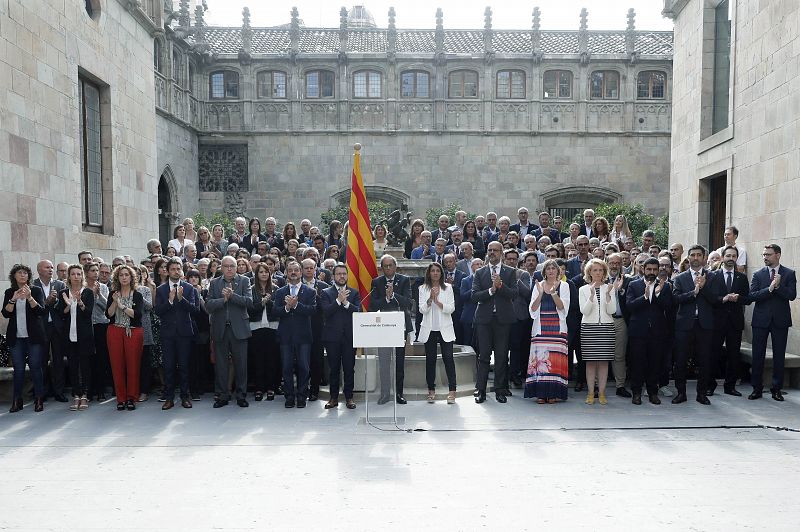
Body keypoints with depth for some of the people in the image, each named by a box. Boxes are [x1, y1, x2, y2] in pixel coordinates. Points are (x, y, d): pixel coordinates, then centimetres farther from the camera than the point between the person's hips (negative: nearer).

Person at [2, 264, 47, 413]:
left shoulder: (36, 290, 1)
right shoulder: (9, 292, 8)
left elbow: (41, 311, -10)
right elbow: (5, 314, -2)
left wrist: (29, 297, -24)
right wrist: (13, 299, -17)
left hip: (34, 336, -2)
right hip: (16, 337, 2)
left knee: (36, 367, -2)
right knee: (18, 368, 2)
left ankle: (39, 400, 4)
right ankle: (17, 401, 9)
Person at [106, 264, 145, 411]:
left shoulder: (137, 295, 4)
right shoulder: (113, 294, 10)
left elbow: (137, 314, -9)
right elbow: (108, 314, 1)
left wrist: (122, 306, -14)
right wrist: (115, 302, -12)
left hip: (133, 332, -2)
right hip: (115, 332, 2)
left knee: (133, 365, -3)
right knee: (117, 366, 0)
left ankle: (131, 398, 5)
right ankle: (121, 398, 8)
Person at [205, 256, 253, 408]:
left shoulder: (244, 281, 4)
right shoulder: (214, 283, 9)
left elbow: (249, 301, -9)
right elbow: (208, 305, -2)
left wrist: (232, 295, -19)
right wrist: (224, 299, -15)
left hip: (239, 328, -2)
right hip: (220, 329, 2)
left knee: (241, 364, 3)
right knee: (220, 364, 7)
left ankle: (241, 396, 14)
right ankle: (222, 396, 18)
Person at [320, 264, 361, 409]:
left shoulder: (354, 293, 9)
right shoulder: (326, 293, 5)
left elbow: (359, 311, -5)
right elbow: (326, 311, -10)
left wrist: (346, 303, -17)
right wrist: (338, 300, -20)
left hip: (349, 336, 1)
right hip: (332, 337, -1)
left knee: (349, 368, 3)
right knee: (334, 368, 6)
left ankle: (349, 397, 14)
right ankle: (334, 397, 17)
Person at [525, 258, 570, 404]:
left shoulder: (564, 286, 7)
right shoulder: (538, 286, 11)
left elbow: (563, 307, -6)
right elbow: (533, 309, 2)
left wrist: (553, 292, -19)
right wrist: (541, 293, -12)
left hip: (557, 327, -1)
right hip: (540, 327, 1)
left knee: (555, 358, -5)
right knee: (540, 357, -6)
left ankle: (553, 393, 1)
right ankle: (540, 393, -1)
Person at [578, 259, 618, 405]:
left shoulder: (609, 288, 8)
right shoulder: (583, 289, 6)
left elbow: (611, 311, -2)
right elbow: (584, 311, -5)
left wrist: (608, 294, -14)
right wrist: (592, 294, -16)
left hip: (606, 327, 1)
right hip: (589, 327, -1)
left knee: (604, 361, 0)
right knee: (590, 361, -1)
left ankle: (601, 393, 8)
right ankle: (591, 393, 7)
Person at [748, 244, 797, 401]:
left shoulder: (789, 274, 3)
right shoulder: (758, 274, 4)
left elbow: (792, 295, -9)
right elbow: (752, 295, -8)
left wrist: (778, 286, -21)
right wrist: (770, 288, -19)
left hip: (780, 320, 0)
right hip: (761, 320, 1)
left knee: (779, 356, 6)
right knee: (758, 355, 3)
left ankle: (777, 389, 16)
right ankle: (757, 388, 11)